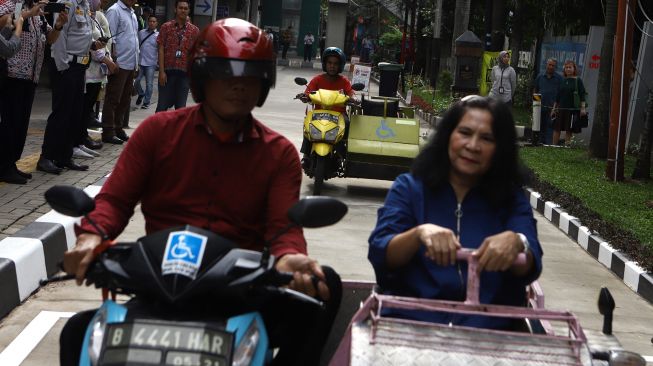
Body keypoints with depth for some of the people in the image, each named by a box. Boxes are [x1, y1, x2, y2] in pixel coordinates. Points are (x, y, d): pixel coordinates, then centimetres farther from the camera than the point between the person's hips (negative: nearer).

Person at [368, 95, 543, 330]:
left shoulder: (512, 200, 12)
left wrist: (516, 242, -26)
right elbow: (379, 255, -2)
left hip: (488, 330, 2)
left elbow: (530, 269, -2)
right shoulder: (409, 187, 10)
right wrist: (419, 234, -23)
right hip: (410, 320, -1)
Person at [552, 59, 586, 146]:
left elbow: (582, 95, -4)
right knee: (556, 128, 1)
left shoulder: (578, 80, 0)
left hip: (573, 109, -4)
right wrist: (554, 108, 16)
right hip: (561, 109, 4)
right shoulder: (562, 81, 12)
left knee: (569, 130, 1)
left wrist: (583, 108, -13)